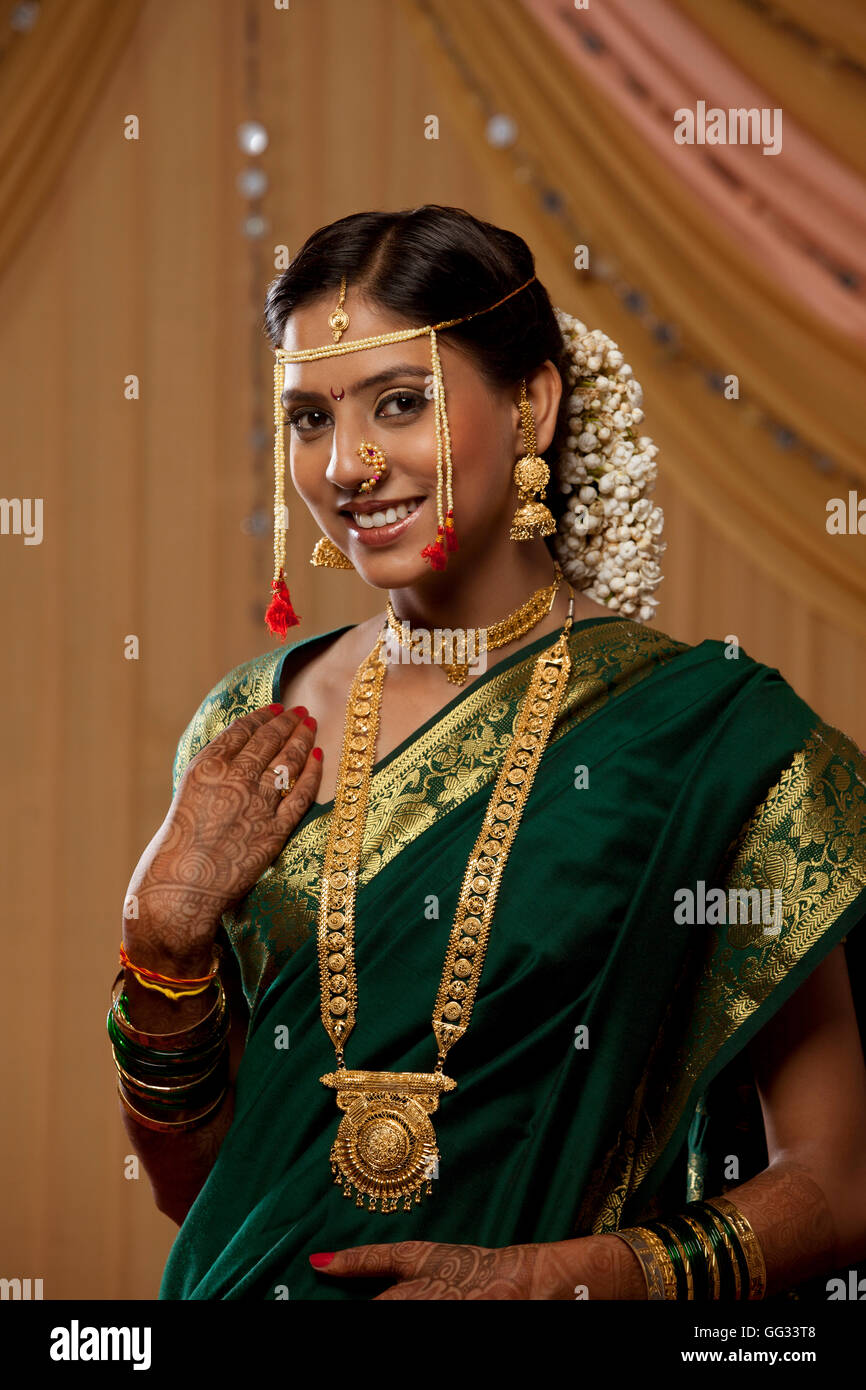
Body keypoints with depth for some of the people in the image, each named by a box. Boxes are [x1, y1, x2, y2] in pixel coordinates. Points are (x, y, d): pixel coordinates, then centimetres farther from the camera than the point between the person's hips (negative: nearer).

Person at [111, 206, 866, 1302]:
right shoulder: (249, 730, 0)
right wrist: (165, 939, -12)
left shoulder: (710, 730, -9)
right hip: (261, 1291, 3)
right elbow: (190, 1185, 4)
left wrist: (554, 1276, -19)